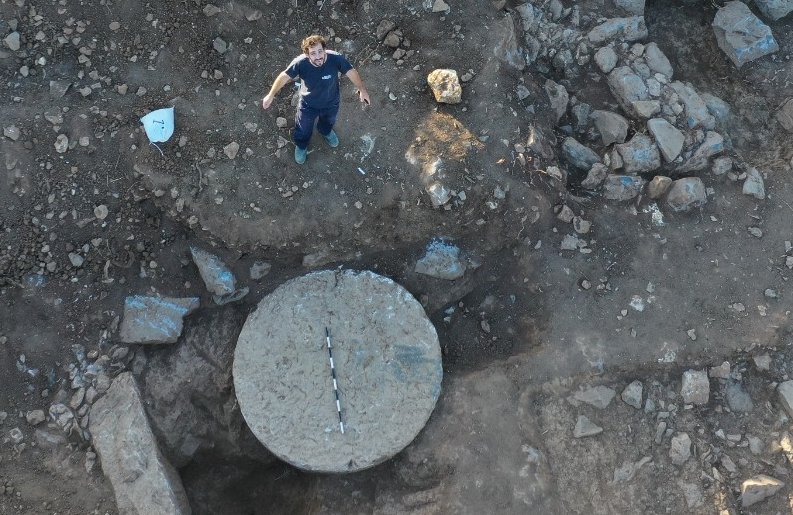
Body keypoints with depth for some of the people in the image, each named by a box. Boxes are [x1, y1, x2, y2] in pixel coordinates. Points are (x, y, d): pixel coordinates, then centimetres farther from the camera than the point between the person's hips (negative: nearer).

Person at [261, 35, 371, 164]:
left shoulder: (336, 58, -35)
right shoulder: (300, 63, -35)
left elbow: (351, 72, -18)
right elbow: (284, 76, -21)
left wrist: (362, 89, -10)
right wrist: (271, 95, -13)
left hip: (331, 103, 1)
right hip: (308, 105, -1)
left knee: (328, 122, 35)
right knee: (303, 129, 26)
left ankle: (325, 131, 73)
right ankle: (301, 146, 61)